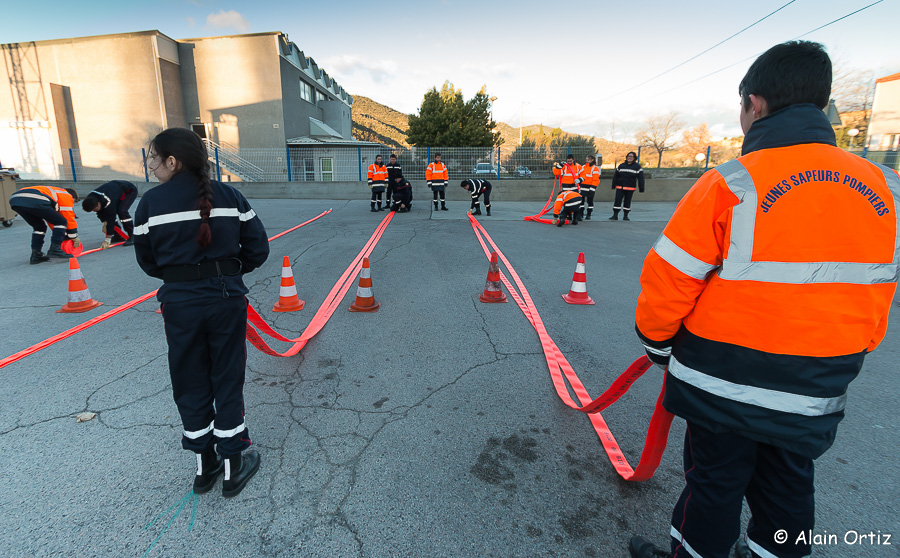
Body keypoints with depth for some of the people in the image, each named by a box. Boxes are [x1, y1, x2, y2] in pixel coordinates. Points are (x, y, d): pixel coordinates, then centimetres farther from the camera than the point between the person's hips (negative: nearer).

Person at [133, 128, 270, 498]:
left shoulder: (151, 202, -4)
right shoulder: (229, 195, -2)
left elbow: (148, 262, 2)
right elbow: (257, 248, -3)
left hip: (179, 302, 0)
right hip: (227, 297, 1)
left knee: (190, 383, 15)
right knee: (228, 378, 11)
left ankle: (204, 467, 30)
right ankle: (233, 467, 22)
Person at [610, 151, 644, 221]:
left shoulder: (637, 166, 3)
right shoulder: (621, 166, 10)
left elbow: (640, 178, 0)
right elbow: (615, 176, 13)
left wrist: (641, 188, -7)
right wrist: (613, 185, 8)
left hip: (630, 188, -1)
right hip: (620, 187, 1)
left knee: (627, 202, 6)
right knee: (617, 201, -6)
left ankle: (625, 216, 15)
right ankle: (615, 215, -3)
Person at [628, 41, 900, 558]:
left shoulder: (731, 184, -20)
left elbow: (670, 281, -17)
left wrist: (657, 341, 1)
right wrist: (845, 358, 23)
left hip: (726, 386, -5)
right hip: (817, 397, 5)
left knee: (715, 482, 15)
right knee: (788, 485, 24)